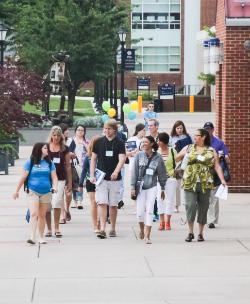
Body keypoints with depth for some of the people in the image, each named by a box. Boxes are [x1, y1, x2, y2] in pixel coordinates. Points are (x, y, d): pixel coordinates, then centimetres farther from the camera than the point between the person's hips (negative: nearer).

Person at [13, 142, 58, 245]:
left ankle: (41, 237, 18)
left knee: (42, 215, 9)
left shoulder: (49, 163, 7)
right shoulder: (30, 162, -3)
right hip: (32, 192, -3)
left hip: (46, 193, 3)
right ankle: (32, 237, -18)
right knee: (34, 214, -14)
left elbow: (54, 177, 5)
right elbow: (23, 177, 0)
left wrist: (55, 186, -14)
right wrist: (17, 191, 2)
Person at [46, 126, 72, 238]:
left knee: (57, 203, -10)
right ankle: (49, 229, 9)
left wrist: (70, 182, 7)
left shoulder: (65, 149, 6)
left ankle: (57, 228, 1)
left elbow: (68, 166, 9)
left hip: (60, 179, -1)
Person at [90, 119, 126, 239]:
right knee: (102, 203, -9)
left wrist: (116, 172, -30)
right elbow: (93, 159, 9)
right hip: (101, 178, 1)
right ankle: (102, 229, -13)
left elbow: (122, 159, -13)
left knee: (113, 204, 7)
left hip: (115, 178, -1)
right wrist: (92, 175, 0)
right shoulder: (99, 142, 5)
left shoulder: (119, 143, -1)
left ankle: (113, 229, 20)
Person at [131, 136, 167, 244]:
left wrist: (162, 189, 10)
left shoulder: (158, 158, -2)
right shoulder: (139, 156, -1)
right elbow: (134, 172, 1)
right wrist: (133, 187, -3)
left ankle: (147, 236, -4)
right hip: (140, 187, 1)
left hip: (152, 187, -1)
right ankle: (142, 229, 30)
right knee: (140, 212, 1)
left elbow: (162, 174, 7)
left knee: (149, 211, -7)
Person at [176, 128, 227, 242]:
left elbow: (217, 166, 4)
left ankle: (200, 233, 15)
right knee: (190, 206, -10)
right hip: (190, 183, 0)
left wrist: (222, 180, -8)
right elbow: (176, 158, 16)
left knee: (203, 208, 5)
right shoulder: (188, 148, 11)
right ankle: (190, 232, 0)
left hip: (205, 184, 0)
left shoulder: (211, 151, 7)